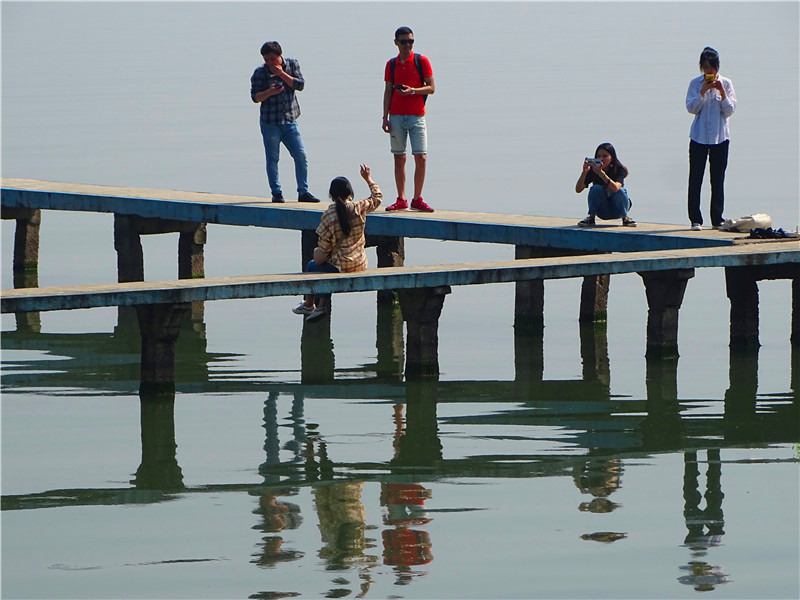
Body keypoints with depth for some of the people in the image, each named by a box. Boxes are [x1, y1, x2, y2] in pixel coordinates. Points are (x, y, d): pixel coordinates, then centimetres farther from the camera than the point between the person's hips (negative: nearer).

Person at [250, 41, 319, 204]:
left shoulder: (292, 64, 5)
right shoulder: (260, 72, -4)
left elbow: (300, 85, -5)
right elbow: (255, 97, -5)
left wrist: (281, 74, -12)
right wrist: (270, 92, -23)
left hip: (290, 121, 2)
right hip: (270, 123, -2)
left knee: (301, 156, -1)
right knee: (272, 159, 2)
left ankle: (303, 192, 7)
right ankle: (276, 193, 11)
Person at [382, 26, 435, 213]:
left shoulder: (422, 61, 1)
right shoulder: (391, 64, 10)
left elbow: (431, 88, 0)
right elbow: (388, 91, 12)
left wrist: (412, 91, -17)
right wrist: (385, 117, 4)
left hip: (416, 115, -2)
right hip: (396, 116, 2)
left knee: (421, 157, -8)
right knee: (399, 158, 3)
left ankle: (417, 199, 1)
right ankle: (401, 199, 9)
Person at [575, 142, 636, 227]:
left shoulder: (620, 170, -18)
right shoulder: (592, 170, -12)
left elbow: (615, 188, -38)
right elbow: (578, 189, -18)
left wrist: (601, 173, -46)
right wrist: (584, 172, -33)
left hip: (617, 211, -1)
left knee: (620, 191, -31)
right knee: (596, 188, -26)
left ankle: (625, 218, -9)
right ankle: (591, 218, -14)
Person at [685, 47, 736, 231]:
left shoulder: (725, 83, 3)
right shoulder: (695, 83, 2)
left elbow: (729, 110, -1)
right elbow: (691, 108, -6)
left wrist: (722, 92, -14)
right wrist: (703, 91, -16)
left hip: (720, 137, 1)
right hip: (699, 137, -1)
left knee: (718, 179, 3)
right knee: (695, 178, -4)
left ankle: (717, 219, 9)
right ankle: (695, 220, -1)